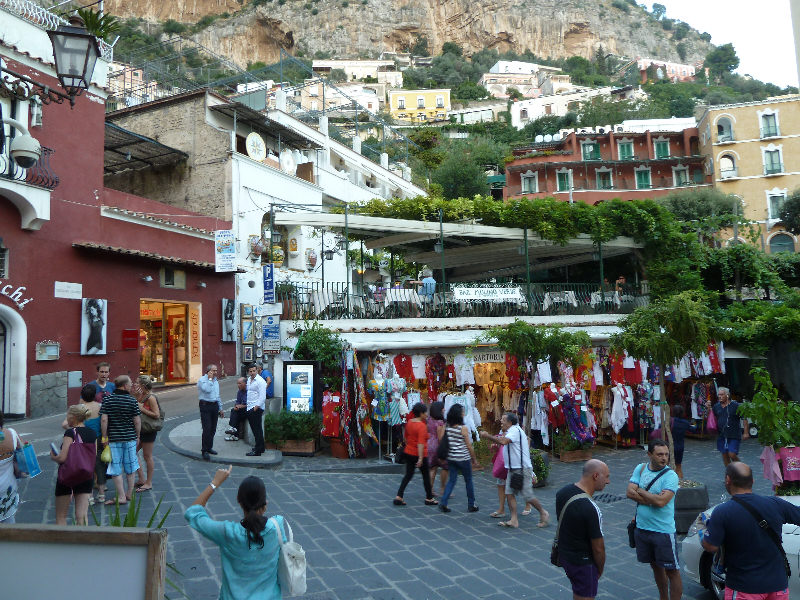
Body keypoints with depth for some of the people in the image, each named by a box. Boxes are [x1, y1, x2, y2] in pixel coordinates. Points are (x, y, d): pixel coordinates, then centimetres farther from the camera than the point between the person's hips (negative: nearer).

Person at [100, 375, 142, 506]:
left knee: (116, 469, 5)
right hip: (130, 437, 1)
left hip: (114, 438, 0)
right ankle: (130, 494, 24)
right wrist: (137, 436, 8)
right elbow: (137, 421, -4)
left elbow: (104, 419, -9)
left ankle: (121, 497, 5)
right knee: (130, 467, 14)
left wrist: (104, 437, -1)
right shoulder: (132, 400, -5)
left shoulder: (108, 400, -4)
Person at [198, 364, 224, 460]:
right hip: (205, 406, -7)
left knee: (213, 429, 9)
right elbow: (207, 390, -25)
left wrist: (220, 409, 22)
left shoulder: (216, 381, 17)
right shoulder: (202, 380, -6)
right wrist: (210, 379, -15)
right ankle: (204, 450, -6)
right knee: (207, 429, -11)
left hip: (214, 406, 7)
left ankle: (209, 447, 21)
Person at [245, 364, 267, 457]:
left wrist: (256, 407, -19)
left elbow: (262, 397, -17)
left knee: (257, 429, -6)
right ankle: (260, 447, 25)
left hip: (257, 408, -9)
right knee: (255, 428, 14)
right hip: (249, 408, 9)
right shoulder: (249, 380, 15)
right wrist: (247, 405, 16)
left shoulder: (260, 381, -12)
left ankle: (257, 451, -3)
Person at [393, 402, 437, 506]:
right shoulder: (422, 426, -20)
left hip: (408, 452, 7)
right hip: (418, 455, -7)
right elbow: (421, 443, -26)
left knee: (408, 475, 12)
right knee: (426, 476, 10)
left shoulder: (409, 422, 3)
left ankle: (398, 497, 5)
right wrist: (420, 458, -28)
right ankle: (429, 498, 22)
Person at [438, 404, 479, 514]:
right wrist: (474, 459, 1)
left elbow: (440, 440, -2)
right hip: (463, 458, -4)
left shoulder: (446, 427, -3)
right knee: (468, 481, 12)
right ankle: (471, 505, 23)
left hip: (451, 458, 4)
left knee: (452, 480, 12)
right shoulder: (463, 428, -15)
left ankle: (443, 503, 0)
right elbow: (469, 446, -10)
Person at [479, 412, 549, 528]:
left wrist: (487, 435, -26)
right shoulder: (511, 431, 17)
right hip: (513, 469, 10)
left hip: (522, 469, -10)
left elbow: (503, 441, -32)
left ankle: (543, 513, 17)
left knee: (528, 496, -2)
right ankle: (514, 520, 7)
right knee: (509, 493, 4)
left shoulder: (515, 430, -17)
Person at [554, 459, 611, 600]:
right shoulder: (591, 509, -30)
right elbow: (598, 548, -20)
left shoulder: (562, 492, -6)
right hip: (583, 562, -8)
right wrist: (600, 570, -2)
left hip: (564, 554, 8)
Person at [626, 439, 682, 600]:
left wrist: (640, 491, -13)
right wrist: (652, 498, -18)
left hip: (663, 531, -5)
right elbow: (629, 493, -8)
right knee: (656, 566, 21)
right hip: (642, 528, 5)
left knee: (671, 570, 4)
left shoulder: (670, 475, -14)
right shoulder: (640, 469, 1)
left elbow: (661, 501, -25)